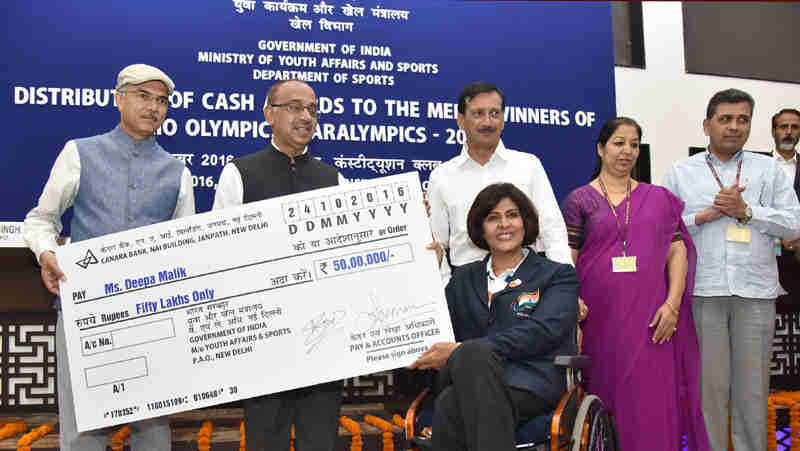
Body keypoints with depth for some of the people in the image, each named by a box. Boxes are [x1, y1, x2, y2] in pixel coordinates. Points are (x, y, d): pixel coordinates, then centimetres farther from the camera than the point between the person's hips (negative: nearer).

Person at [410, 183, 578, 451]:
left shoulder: (558, 275, 14)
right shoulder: (463, 278, 27)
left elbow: (542, 331, -6)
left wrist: (462, 351, -14)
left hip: (531, 384, -3)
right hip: (470, 380, 3)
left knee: (451, 407, -35)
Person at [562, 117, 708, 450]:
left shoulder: (658, 198, 12)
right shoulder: (580, 200, 5)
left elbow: (678, 251, 8)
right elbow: (566, 261, 0)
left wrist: (672, 304, -5)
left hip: (649, 318, 2)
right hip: (600, 319, -1)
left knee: (652, 403, 0)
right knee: (606, 396, 4)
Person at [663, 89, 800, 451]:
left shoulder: (768, 169, 13)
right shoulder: (681, 172, 11)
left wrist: (746, 211, -6)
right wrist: (703, 216, -8)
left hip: (756, 291, 1)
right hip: (702, 290, -1)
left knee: (753, 384, 5)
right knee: (709, 383, 2)